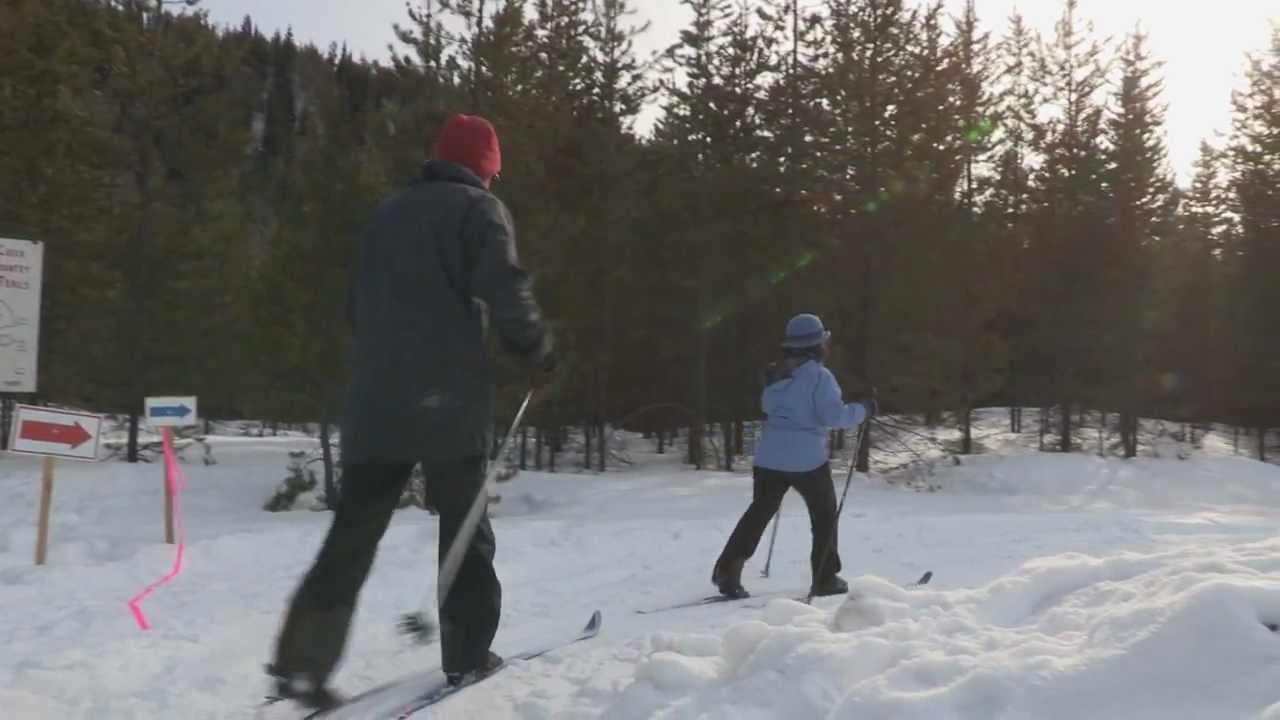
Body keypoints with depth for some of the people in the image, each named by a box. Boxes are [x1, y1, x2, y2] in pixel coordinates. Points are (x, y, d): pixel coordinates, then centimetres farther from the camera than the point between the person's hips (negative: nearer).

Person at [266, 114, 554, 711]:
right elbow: (505, 290, -13)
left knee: (354, 531, 5)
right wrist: (538, 353, 1)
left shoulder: (389, 210, 20)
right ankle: (466, 654, 13)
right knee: (464, 526, 8)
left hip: (375, 396, 5)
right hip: (450, 396, -5)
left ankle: (302, 662, -1)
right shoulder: (479, 208, 1)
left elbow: (356, 304, 21)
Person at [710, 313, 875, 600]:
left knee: (759, 513, 13)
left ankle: (727, 571, 5)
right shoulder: (819, 375, -12)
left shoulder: (777, 374, 9)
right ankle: (825, 579, 17)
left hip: (770, 456, 6)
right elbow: (834, 415, -16)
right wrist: (863, 410, -1)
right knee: (825, 516, 13)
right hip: (807, 459, -5)